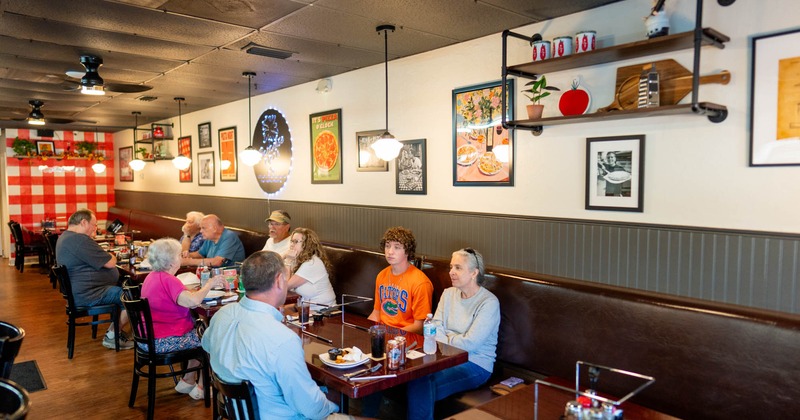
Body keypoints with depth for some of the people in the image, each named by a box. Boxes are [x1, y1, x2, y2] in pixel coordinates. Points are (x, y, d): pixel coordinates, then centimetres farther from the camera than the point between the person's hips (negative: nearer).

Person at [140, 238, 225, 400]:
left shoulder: (153, 276, 9)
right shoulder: (168, 280, -23)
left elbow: (183, 295, 13)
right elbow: (193, 301, -35)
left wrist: (205, 287, 2)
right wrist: (210, 284, -21)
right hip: (162, 342, -10)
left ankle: (188, 381, 24)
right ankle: (201, 387, 15)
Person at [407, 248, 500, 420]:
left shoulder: (489, 302, -12)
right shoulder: (448, 293, 9)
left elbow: (469, 344, -17)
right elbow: (435, 328, 5)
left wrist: (444, 338, -2)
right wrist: (455, 341, -14)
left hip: (476, 364, -5)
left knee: (422, 386, -26)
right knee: (417, 376, -25)